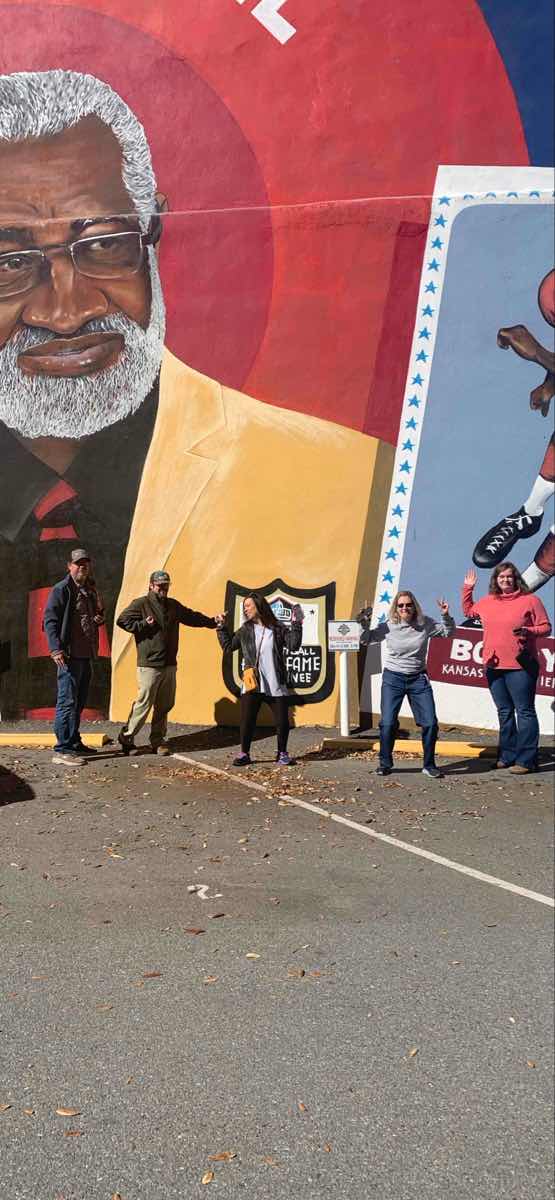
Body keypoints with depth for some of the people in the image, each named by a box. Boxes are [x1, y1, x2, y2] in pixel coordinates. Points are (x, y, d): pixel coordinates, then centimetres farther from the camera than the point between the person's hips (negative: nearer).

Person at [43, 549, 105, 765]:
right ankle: (62, 750, -6)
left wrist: (100, 619, 6)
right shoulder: (61, 589, -8)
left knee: (79, 701, 16)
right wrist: (55, 649, -23)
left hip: (87, 655, 9)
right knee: (67, 702, -8)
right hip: (69, 655, -9)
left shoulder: (91, 590, 17)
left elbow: (97, 614, 31)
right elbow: (50, 620, -13)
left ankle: (74, 743, 27)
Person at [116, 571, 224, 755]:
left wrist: (213, 621, 15)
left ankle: (157, 741, 20)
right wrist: (143, 624, -15)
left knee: (165, 705, 10)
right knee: (144, 704, -6)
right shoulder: (141, 604, -5)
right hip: (149, 665, -7)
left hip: (169, 665, 7)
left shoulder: (173, 605, 15)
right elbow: (122, 620, -8)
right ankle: (126, 738, 9)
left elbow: (192, 617, 24)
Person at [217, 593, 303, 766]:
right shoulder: (245, 630, 9)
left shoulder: (278, 629, 2)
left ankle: (282, 753, 21)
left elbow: (293, 645, -8)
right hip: (251, 685, 1)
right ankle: (244, 754, 14)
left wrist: (296, 625, -13)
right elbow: (228, 646, 15)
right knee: (247, 721, -2)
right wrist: (221, 627, 12)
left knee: (282, 722, 1)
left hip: (276, 686, -1)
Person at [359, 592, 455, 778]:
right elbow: (365, 640, 5)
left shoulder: (425, 624, -4)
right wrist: (363, 623, -12)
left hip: (418, 679, 1)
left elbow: (448, 632, 8)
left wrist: (446, 616, -10)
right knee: (388, 723, -7)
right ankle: (385, 764, 12)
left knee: (430, 723, -3)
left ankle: (429, 765, 14)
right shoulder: (388, 627, -6)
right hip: (392, 678, -1)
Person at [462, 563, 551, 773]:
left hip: (520, 667, -6)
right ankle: (508, 755, 22)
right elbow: (468, 610, 30)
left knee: (525, 712, -5)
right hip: (494, 667, 6)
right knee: (504, 712, 13)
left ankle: (526, 759, -3)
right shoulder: (487, 602, 12)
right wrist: (467, 588, 19)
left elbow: (546, 628, -2)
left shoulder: (530, 600, -2)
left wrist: (528, 631, -20)